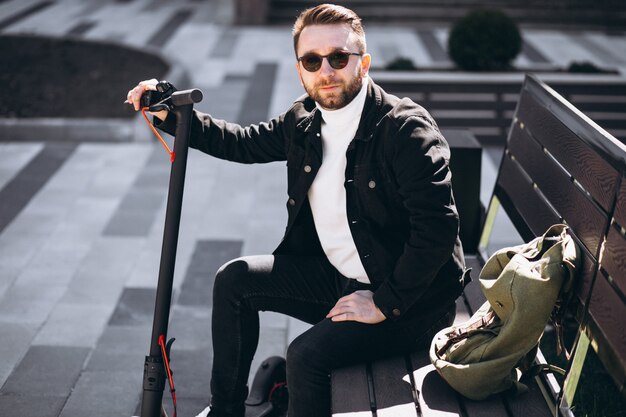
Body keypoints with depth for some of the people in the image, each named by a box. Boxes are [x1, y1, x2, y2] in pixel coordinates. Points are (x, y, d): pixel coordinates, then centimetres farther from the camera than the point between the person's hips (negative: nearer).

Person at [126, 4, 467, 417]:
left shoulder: (406, 128, -23)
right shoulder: (304, 120, 0)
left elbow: (438, 228, -29)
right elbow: (248, 142, 18)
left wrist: (386, 304, -24)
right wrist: (173, 115, 8)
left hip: (409, 298, -8)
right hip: (337, 275, 8)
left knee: (308, 353, -26)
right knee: (234, 279, 6)